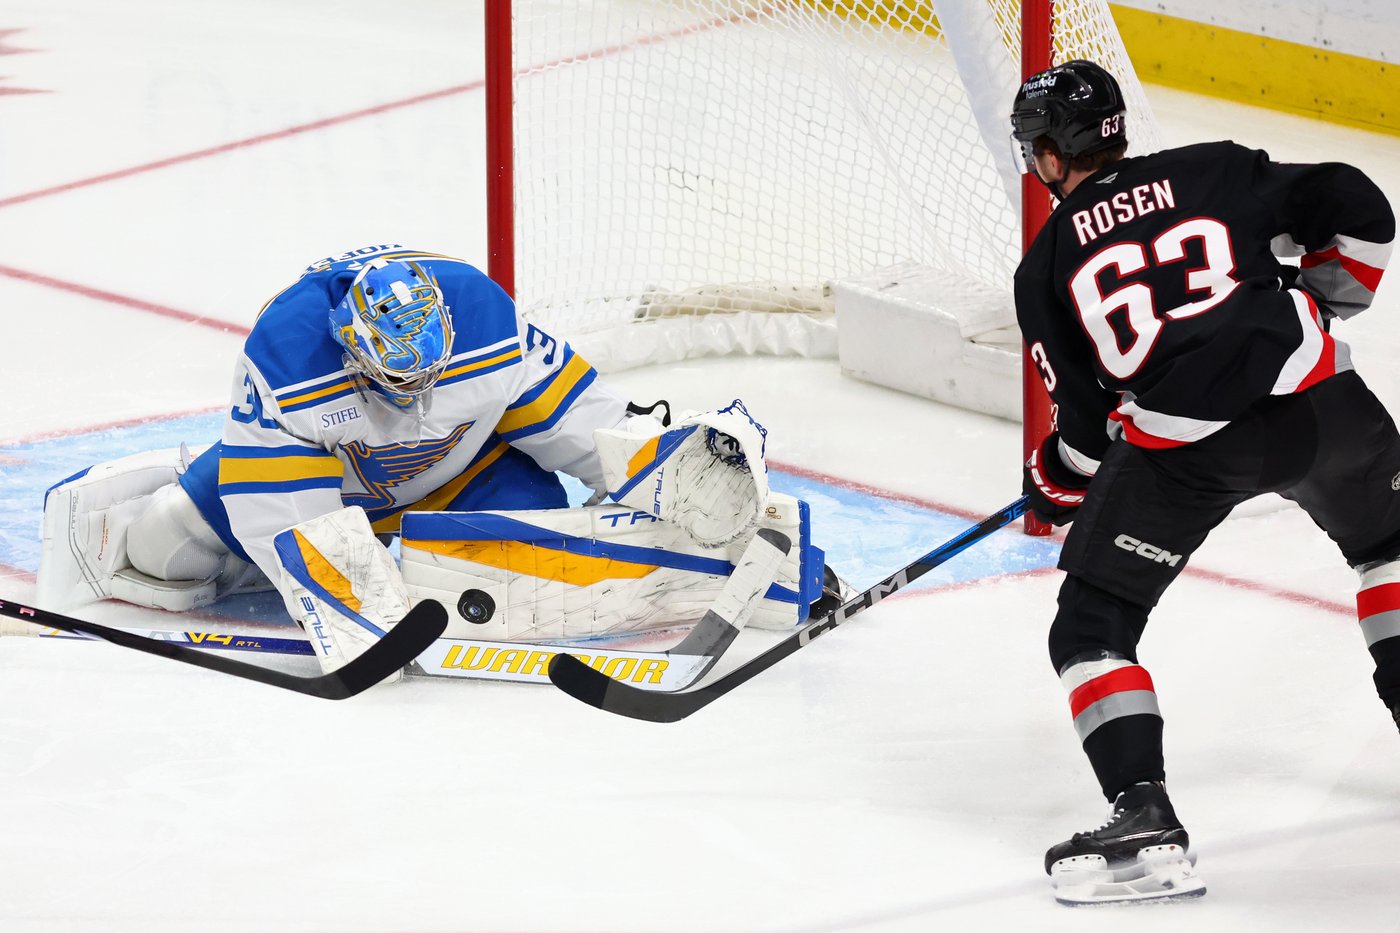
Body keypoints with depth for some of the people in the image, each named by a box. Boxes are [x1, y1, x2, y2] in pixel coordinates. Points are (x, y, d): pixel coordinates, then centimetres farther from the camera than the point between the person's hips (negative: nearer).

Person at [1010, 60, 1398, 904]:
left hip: (1179, 446, -2)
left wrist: (1055, 486, 31)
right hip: (1311, 395, 3)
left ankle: (1145, 817, -7)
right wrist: (1321, 304, 25)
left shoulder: (1047, 268, 13)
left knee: (1093, 630, 9)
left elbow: (1087, 413, 11)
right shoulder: (1215, 173, 14)